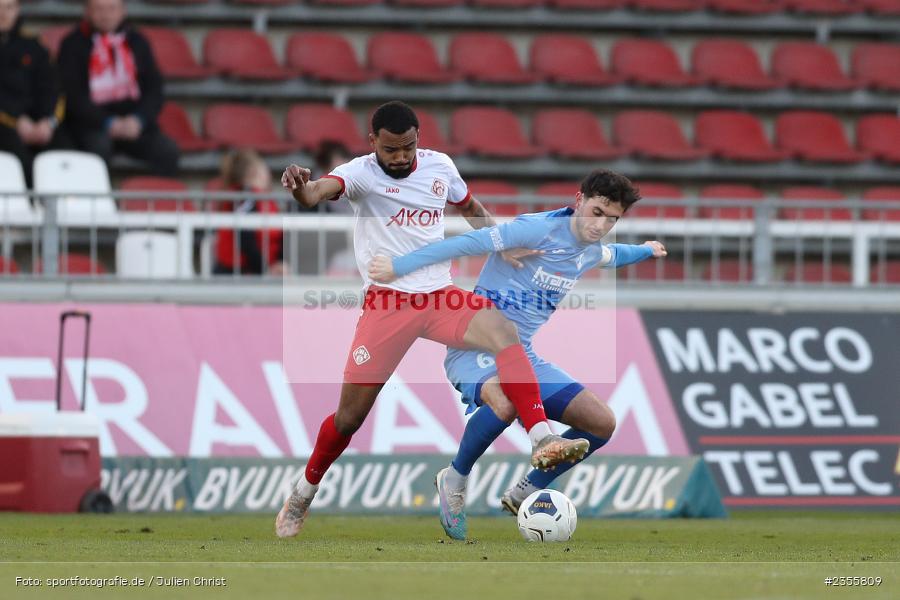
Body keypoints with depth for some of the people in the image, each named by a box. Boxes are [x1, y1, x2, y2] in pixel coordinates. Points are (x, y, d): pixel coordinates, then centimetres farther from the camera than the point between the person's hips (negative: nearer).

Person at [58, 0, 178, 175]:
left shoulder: (137, 42, 13)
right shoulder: (73, 45, 2)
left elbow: (154, 89, 9)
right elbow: (73, 95, -5)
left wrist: (139, 120, -11)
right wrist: (108, 123, -18)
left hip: (134, 120, 3)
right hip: (91, 123, -3)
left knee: (168, 151, -24)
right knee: (99, 145, -37)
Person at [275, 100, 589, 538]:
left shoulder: (440, 166, 7)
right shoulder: (360, 173, -8)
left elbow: (469, 208, 28)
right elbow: (320, 191, -30)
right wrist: (300, 189, -53)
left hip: (440, 297, 3)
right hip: (388, 303, -3)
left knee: (505, 333, -27)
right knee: (349, 417, -1)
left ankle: (542, 442, -35)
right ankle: (302, 496, 24)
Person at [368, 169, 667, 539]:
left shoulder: (592, 253, 8)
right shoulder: (540, 230, -18)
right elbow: (470, 243, -21)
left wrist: (646, 251, 49)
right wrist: (398, 267, -24)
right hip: (476, 348, -8)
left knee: (602, 423, -3)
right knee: (505, 403, -41)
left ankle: (525, 494, 13)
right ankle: (455, 481, -14)